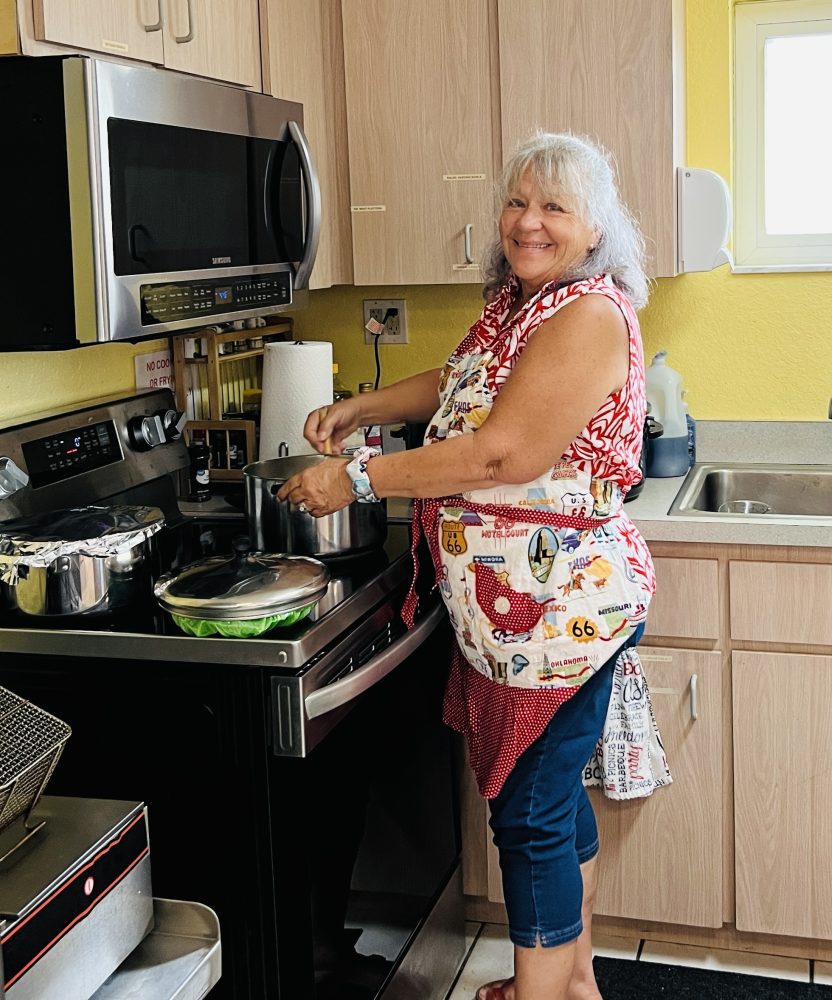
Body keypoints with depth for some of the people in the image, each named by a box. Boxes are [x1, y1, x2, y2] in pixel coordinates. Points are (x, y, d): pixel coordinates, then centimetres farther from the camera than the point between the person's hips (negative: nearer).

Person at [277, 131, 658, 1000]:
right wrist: (359, 408, 12)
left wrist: (357, 480, -19)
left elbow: (502, 453, -25)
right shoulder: (513, 301, 11)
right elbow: (461, 383, 28)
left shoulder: (590, 314, -18)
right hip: (512, 600, 10)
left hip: (559, 606, -10)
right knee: (553, 791, 20)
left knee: (530, 813, 0)